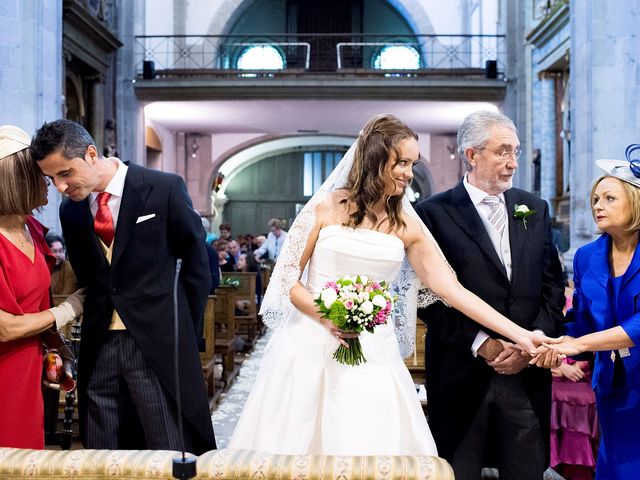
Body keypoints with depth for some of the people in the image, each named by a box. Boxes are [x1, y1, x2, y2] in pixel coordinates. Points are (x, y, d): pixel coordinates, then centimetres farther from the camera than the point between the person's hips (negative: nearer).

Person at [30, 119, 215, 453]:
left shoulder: (165, 189, -8)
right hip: (99, 347, 5)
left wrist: (185, 332, 1)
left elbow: (196, 263, -1)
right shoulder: (70, 210, 7)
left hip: (158, 343, -4)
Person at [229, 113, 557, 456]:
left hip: (372, 356, 2)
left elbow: (453, 291, 0)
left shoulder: (407, 227, 5)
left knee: (369, 453, 2)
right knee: (298, 446, 3)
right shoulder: (327, 207, -2)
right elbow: (287, 276, 0)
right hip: (311, 348, -2)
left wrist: (520, 334, -6)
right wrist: (326, 316, -16)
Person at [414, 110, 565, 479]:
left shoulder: (535, 209, 11)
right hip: (463, 375, -3)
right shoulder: (434, 213, -4)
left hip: (528, 372, 4)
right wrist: (481, 345, -12)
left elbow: (553, 285, 10)